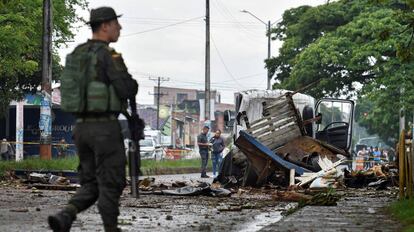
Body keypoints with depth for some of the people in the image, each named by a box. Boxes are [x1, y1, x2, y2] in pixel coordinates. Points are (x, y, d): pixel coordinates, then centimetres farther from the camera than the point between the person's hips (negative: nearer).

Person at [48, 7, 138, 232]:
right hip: (105, 128, -7)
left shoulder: (77, 54, 13)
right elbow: (127, 90, -21)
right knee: (111, 184, 2)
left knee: (91, 185, 11)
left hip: (81, 127, 7)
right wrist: (133, 85, 4)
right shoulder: (109, 55, -12)